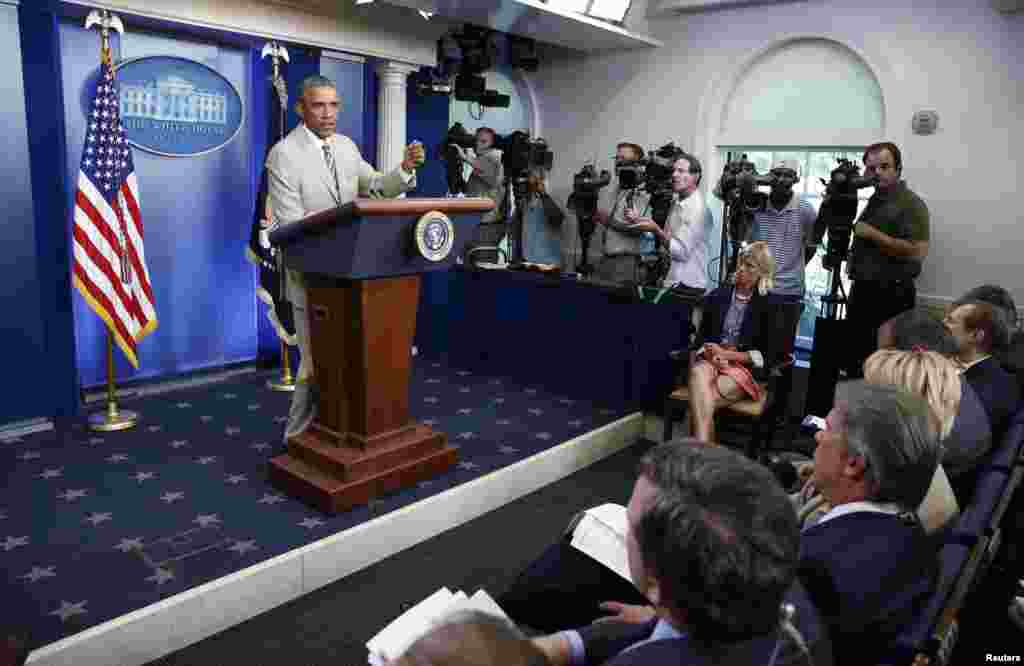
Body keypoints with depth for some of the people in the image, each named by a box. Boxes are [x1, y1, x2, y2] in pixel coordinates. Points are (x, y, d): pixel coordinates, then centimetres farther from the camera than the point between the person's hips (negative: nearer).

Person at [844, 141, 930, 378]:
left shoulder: (910, 203, -12)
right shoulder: (873, 200, 14)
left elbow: (917, 252, -23)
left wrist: (872, 234, -18)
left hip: (891, 296, -8)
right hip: (862, 291, 8)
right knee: (854, 359, 15)